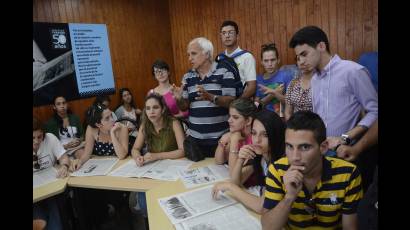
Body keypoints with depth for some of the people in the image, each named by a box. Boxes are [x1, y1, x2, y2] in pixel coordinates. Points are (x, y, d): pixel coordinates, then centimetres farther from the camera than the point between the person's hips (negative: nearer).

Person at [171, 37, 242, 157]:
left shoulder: (224, 73, -6)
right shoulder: (187, 77, 7)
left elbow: (231, 102, -12)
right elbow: (184, 107, 8)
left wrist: (211, 97, -28)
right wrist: (179, 98, -14)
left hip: (219, 138, -3)